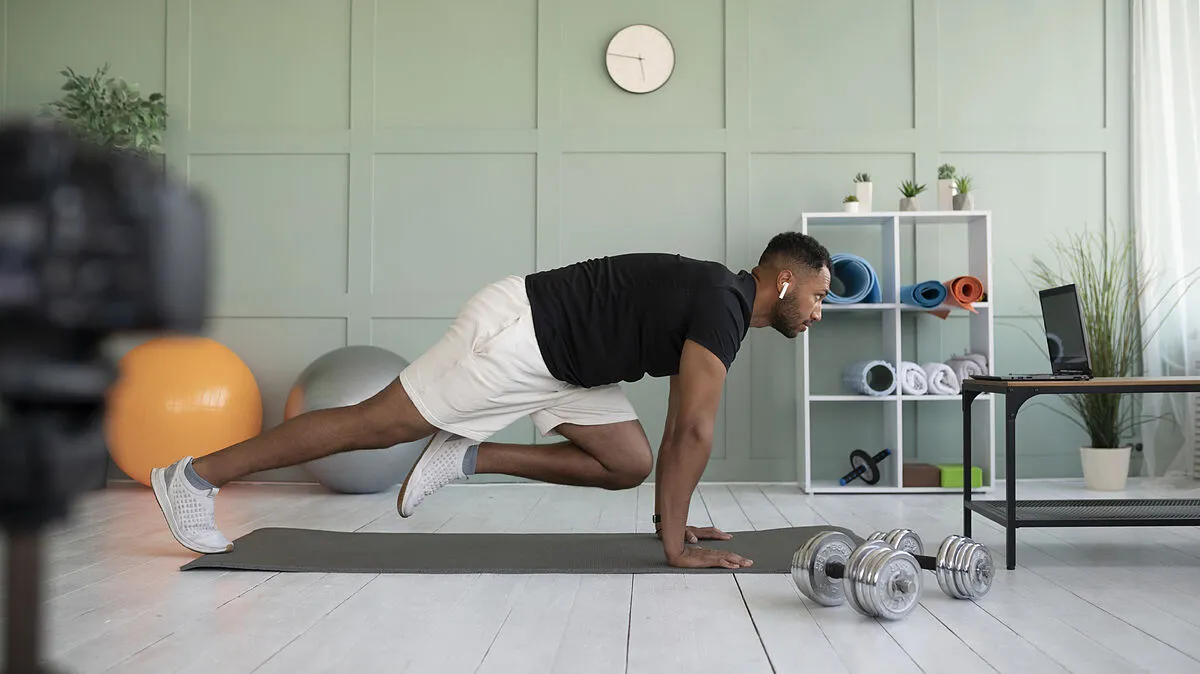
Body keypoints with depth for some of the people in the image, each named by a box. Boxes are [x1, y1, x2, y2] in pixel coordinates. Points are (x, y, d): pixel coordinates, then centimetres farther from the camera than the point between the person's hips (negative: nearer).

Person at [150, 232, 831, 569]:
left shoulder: (717, 297, 13)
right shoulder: (722, 306, -18)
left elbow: (680, 426, 19)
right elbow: (693, 430, -23)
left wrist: (671, 518, 18)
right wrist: (676, 544, -16)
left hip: (552, 359, 9)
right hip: (515, 333, -9)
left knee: (629, 464, 5)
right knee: (380, 422, -5)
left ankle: (466, 457, 9)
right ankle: (196, 477, 7)